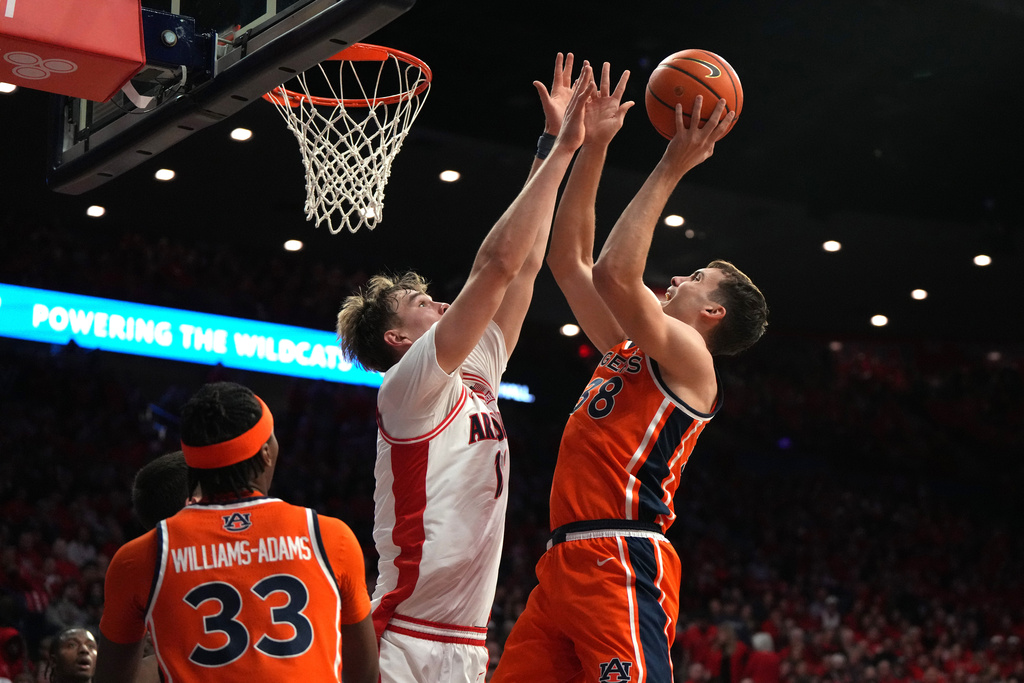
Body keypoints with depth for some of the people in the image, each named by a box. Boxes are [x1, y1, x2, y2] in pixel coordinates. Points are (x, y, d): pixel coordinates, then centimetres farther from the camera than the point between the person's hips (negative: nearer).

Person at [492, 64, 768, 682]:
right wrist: (592, 149, 21)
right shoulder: (627, 350, 24)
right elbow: (569, 260, 25)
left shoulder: (690, 358, 0)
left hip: (622, 566, -9)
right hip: (566, 562, 9)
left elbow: (615, 275, -16)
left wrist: (671, 169, -9)